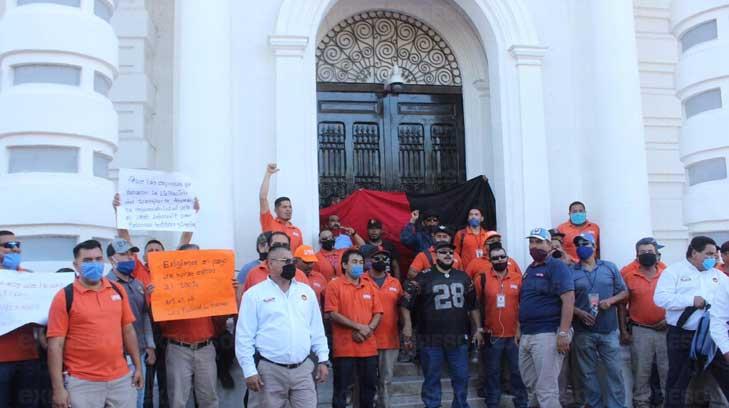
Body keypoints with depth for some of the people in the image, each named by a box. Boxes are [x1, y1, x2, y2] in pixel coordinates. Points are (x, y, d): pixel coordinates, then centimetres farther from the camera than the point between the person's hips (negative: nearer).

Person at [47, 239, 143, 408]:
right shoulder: (64, 297, -6)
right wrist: (58, 388, -11)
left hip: (121, 378, 4)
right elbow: (55, 345, -7)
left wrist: (138, 366, 11)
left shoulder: (118, 290, 7)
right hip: (83, 383, -4)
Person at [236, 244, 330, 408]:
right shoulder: (254, 294, -3)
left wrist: (323, 360, 9)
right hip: (271, 370, -3)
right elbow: (244, 336, -5)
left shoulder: (306, 291, 10)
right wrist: (249, 370, -10)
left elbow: (317, 329, 14)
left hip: (303, 368, 3)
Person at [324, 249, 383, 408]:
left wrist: (368, 330, -10)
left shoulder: (370, 287, 13)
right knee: (341, 388, 2)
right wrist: (358, 327, -15)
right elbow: (333, 314, -11)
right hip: (344, 347, -5)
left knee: (369, 386, 12)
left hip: (368, 347, 5)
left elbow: (378, 313, 9)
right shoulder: (335, 285, -3)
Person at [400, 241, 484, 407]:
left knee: (461, 377, 10)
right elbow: (406, 302, -7)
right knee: (431, 379, 6)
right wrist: (407, 326, -15)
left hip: (459, 338, 4)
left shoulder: (463, 277, 10)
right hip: (431, 340, -3)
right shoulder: (424, 277, -4)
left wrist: (478, 329, 13)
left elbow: (473, 305, 17)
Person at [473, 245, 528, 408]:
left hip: (515, 335, 1)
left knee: (517, 372, 9)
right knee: (492, 374, 10)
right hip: (492, 336, -1)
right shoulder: (482, 278, -3)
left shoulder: (519, 278, 1)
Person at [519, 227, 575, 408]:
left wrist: (563, 333, -23)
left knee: (546, 389, -6)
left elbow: (568, 299, -16)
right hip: (526, 335, 8)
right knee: (531, 384, 16)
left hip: (548, 334, -8)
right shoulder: (529, 270, 18)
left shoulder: (557, 267, -7)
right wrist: (520, 329, 18)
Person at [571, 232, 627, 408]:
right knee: (588, 373, 8)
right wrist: (579, 313, -15)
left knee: (614, 371, 1)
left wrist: (611, 301, -10)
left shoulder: (610, 267, 6)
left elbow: (624, 292, 8)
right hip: (583, 332, 0)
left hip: (609, 330, 0)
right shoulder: (571, 272, 2)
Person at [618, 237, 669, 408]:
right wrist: (623, 330, -2)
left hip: (665, 329, 1)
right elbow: (622, 304, 0)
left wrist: (670, 318, -4)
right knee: (641, 371, 7)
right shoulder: (627, 273, -5)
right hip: (640, 330, -1)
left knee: (667, 369, 11)